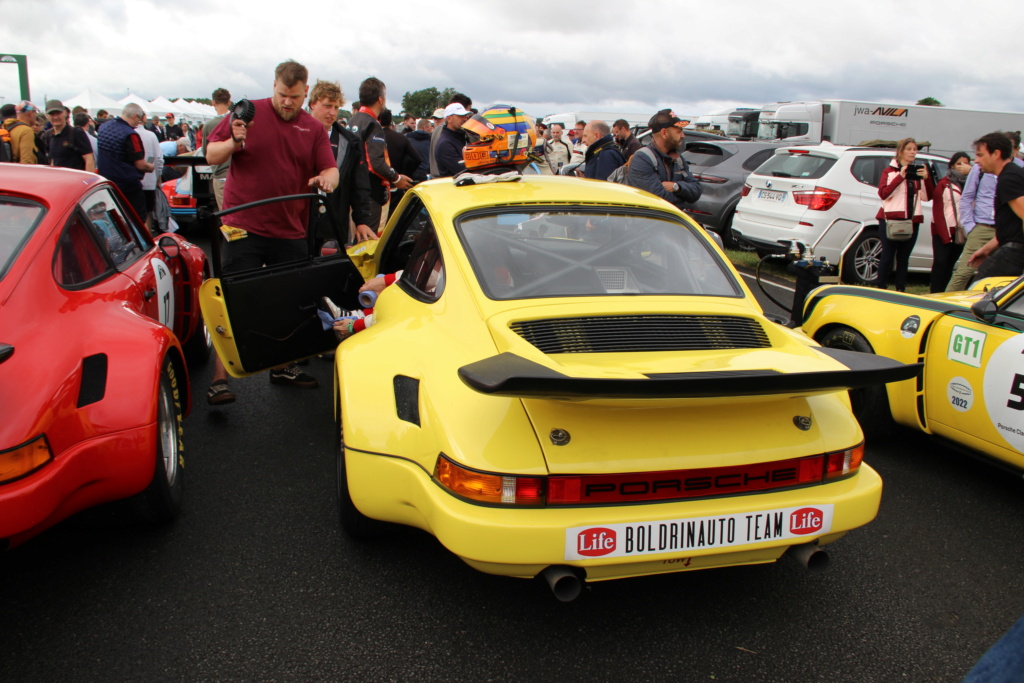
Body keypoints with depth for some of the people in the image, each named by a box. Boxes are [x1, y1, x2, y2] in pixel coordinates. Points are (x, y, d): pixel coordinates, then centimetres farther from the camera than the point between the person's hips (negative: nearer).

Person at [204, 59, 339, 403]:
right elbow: (211, 155, 3)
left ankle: (283, 365, 28)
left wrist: (326, 179, -19)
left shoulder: (314, 129, 9)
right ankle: (219, 379, -1)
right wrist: (234, 143, -17)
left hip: (290, 232, 4)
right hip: (244, 227, -3)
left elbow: (330, 169, 4)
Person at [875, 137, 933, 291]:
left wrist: (926, 178, -7)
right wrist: (901, 176, -16)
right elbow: (883, 193, -10)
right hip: (891, 219, -3)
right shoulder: (890, 171, 7)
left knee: (904, 257, 4)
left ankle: (901, 289, 5)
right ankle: (881, 288, 0)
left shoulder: (919, 171, 17)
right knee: (888, 255, -5)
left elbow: (928, 197, 8)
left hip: (912, 220, 4)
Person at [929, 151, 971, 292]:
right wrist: (944, 234, -14)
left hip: (961, 232, 4)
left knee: (950, 265, 7)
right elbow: (937, 210, -6)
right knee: (940, 263, -8)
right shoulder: (944, 184, 2)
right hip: (943, 232, -4)